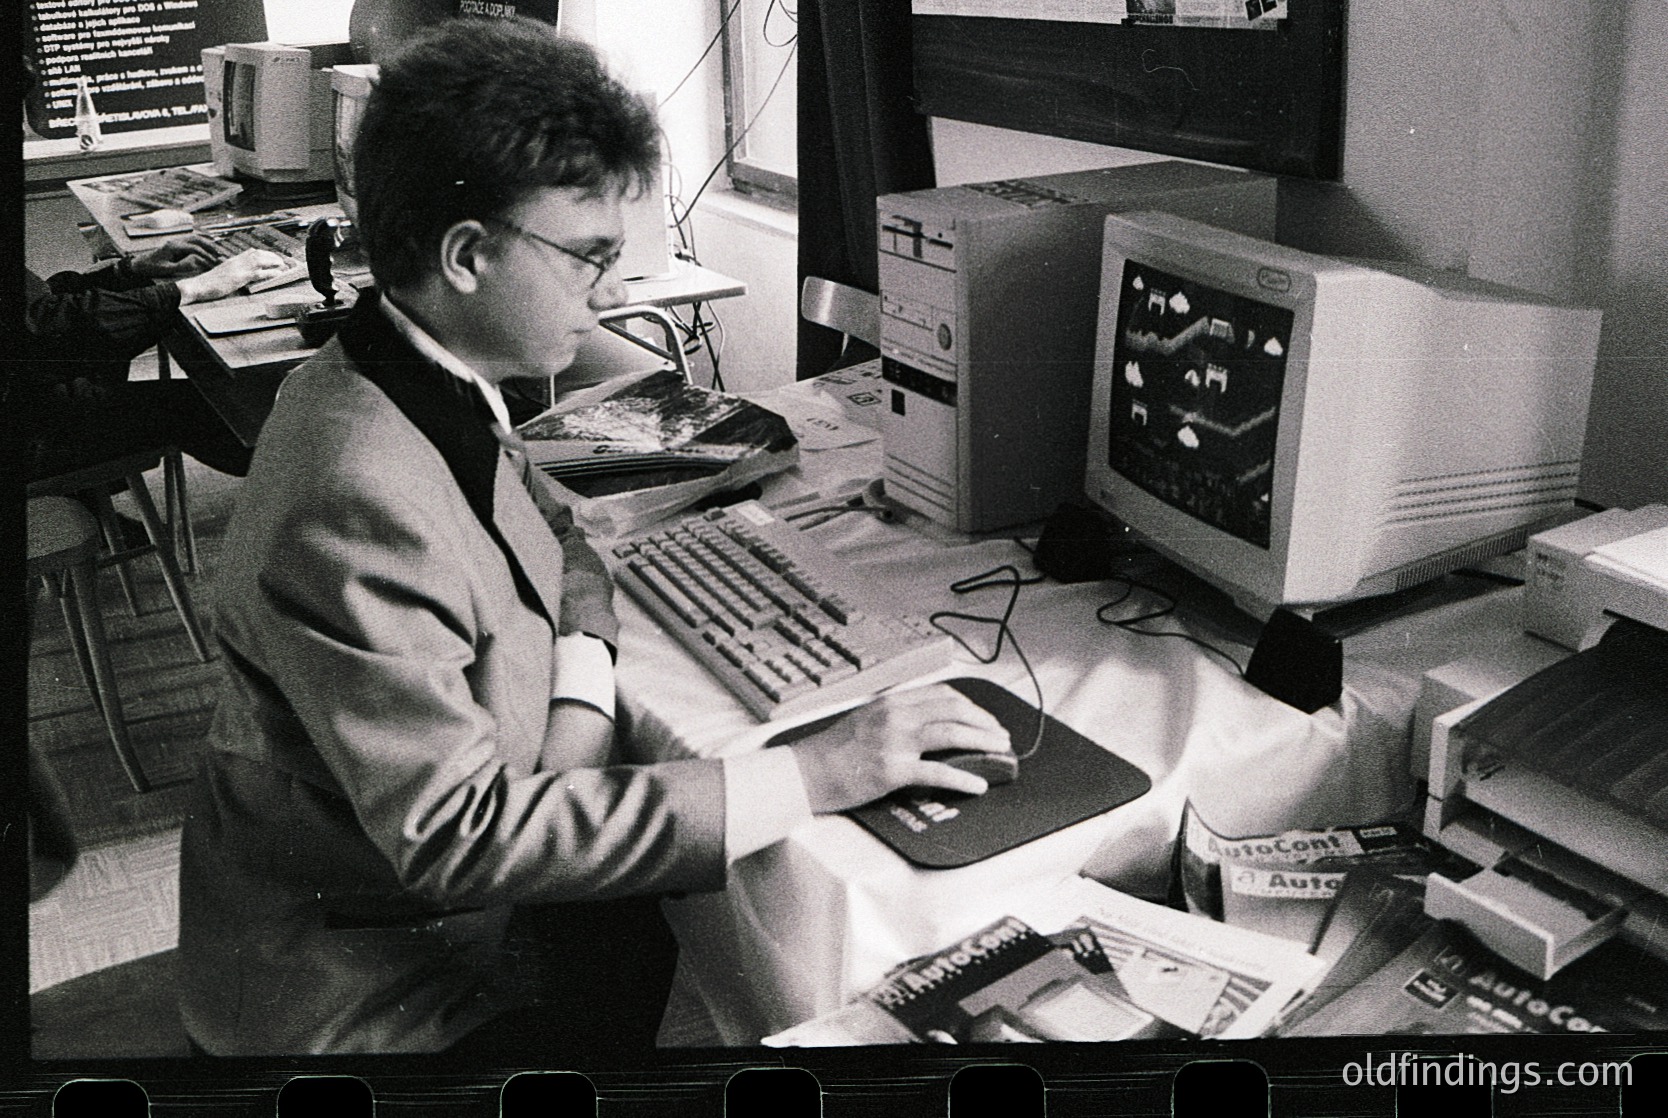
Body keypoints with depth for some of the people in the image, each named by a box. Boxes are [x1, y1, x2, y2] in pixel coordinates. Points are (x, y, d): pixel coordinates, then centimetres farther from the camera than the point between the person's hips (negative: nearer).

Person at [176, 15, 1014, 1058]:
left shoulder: (425, 382, -5)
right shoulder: (355, 509, -33)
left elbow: (556, 539, 9)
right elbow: (453, 833, -34)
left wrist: (578, 704, -12)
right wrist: (805, 777, -34)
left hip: (427, 887, 7)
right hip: (359, 989, -7)